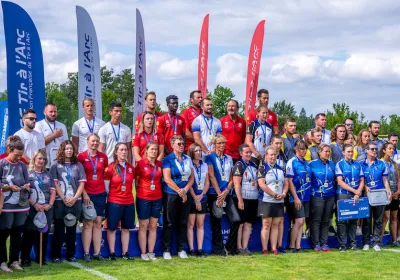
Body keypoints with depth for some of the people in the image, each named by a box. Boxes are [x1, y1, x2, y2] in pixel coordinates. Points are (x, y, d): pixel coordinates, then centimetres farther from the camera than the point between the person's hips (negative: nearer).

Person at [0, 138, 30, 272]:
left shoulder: (22, 165, 10)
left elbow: (27, 183, 11)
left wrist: (27, 186, -11)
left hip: (21, 206, 4)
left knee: (17, 234, 9)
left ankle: (14, 261, 18)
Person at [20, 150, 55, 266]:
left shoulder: (47, 175, 14)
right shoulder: (28, 173, -1)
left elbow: (53, 190, 11)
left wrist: (50, 204, -4)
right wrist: (34, 204, -14)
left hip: (46, 208, 4)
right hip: (31, 208, -4)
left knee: (44, 233, 6)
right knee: (29, 234, -3)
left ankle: (41, 258, 15)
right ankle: (25, 259, 5)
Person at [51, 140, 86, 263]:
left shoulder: (78, 165, 10)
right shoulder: (55, 165, 2)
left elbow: (82, 183, 5)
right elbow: (55, 183, -4)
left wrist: (74, 198, -8)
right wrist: (64, 199, -11)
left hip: (75, 202, 2)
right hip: (60, 202, -2)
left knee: (72, 229, 6)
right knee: (59, 229, 1)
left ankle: (71, 255, 13)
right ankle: (56, 255, 6)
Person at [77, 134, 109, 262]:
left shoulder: (103, 157, 7)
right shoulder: (81, 156, -3)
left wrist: (106, 190, 5)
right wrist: (84, 193, -10)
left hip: (100, 193, 3)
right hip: (87, 194, -3)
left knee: (98, 223, 5)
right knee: (88, 223, -2)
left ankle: (97, 253, 8)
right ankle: (86, 253, 2)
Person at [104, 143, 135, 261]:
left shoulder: (131, 168, 7)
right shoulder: (110, 168, -6)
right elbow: (106, 187, -1)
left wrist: (128, 194, 12)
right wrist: (111, 197, 2)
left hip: (129, 202, 4)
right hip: (114, 202, -4)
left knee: (126, 228, 9)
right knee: (112, 228, 2)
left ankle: (125, 253, 15)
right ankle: (112, 253, 10)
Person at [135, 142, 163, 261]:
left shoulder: (160, 164, 6)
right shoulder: (140, 163, -5)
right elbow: (136, 181, 2)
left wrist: (159, 190, 4)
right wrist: (140, 192, -3)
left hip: (157, 198, 4)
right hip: (143, 198, -4)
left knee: (153, 226, 7)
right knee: (143, 226, 2)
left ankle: (151, 252, 14)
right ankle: (143, 253, 7)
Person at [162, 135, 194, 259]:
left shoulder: (187, 159, 11)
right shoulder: (168, 159, -4)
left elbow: (191, 177, 8)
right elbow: (167, 178, -12)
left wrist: (185, 190, -8)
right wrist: (179, 191, -12)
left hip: (185, 195, 5)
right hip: (171, 195, -5)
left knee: (183, 223, 7)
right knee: (169, 223, -1)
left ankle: (181, 249, 16)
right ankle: (166, 250, 6)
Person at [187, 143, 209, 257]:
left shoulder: (204, 165, 11)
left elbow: (207, 182, 9)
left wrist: (201, 195, -4)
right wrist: (195, 198, -12)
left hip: (202, 198, 4)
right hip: (191, 198, -4)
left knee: (200, 224, 5)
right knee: (191, 224, -2)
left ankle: (200, 249, 6)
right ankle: (191, 249, 1)